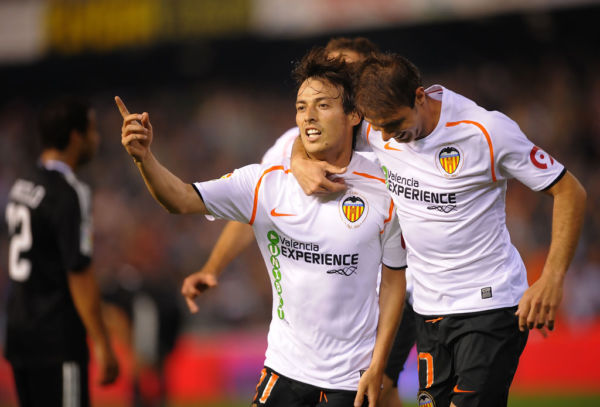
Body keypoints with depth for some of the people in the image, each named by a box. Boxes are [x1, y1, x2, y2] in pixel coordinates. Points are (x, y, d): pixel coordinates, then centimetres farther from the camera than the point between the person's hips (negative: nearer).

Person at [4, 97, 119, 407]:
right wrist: (102, 344, -17)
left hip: (19, 334, 9)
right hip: (57, 341, -9)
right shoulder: (68, 193, -15)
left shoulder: (21, 186, 12)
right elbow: (79, 273, -19)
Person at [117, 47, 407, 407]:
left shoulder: (382, 191, -7)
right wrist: (145, 157, -31)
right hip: (284, 370, 2)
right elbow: (184, 199, -12)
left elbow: (394, 281, 0)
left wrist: (377, 367, -5)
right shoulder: (268, 182, -3)